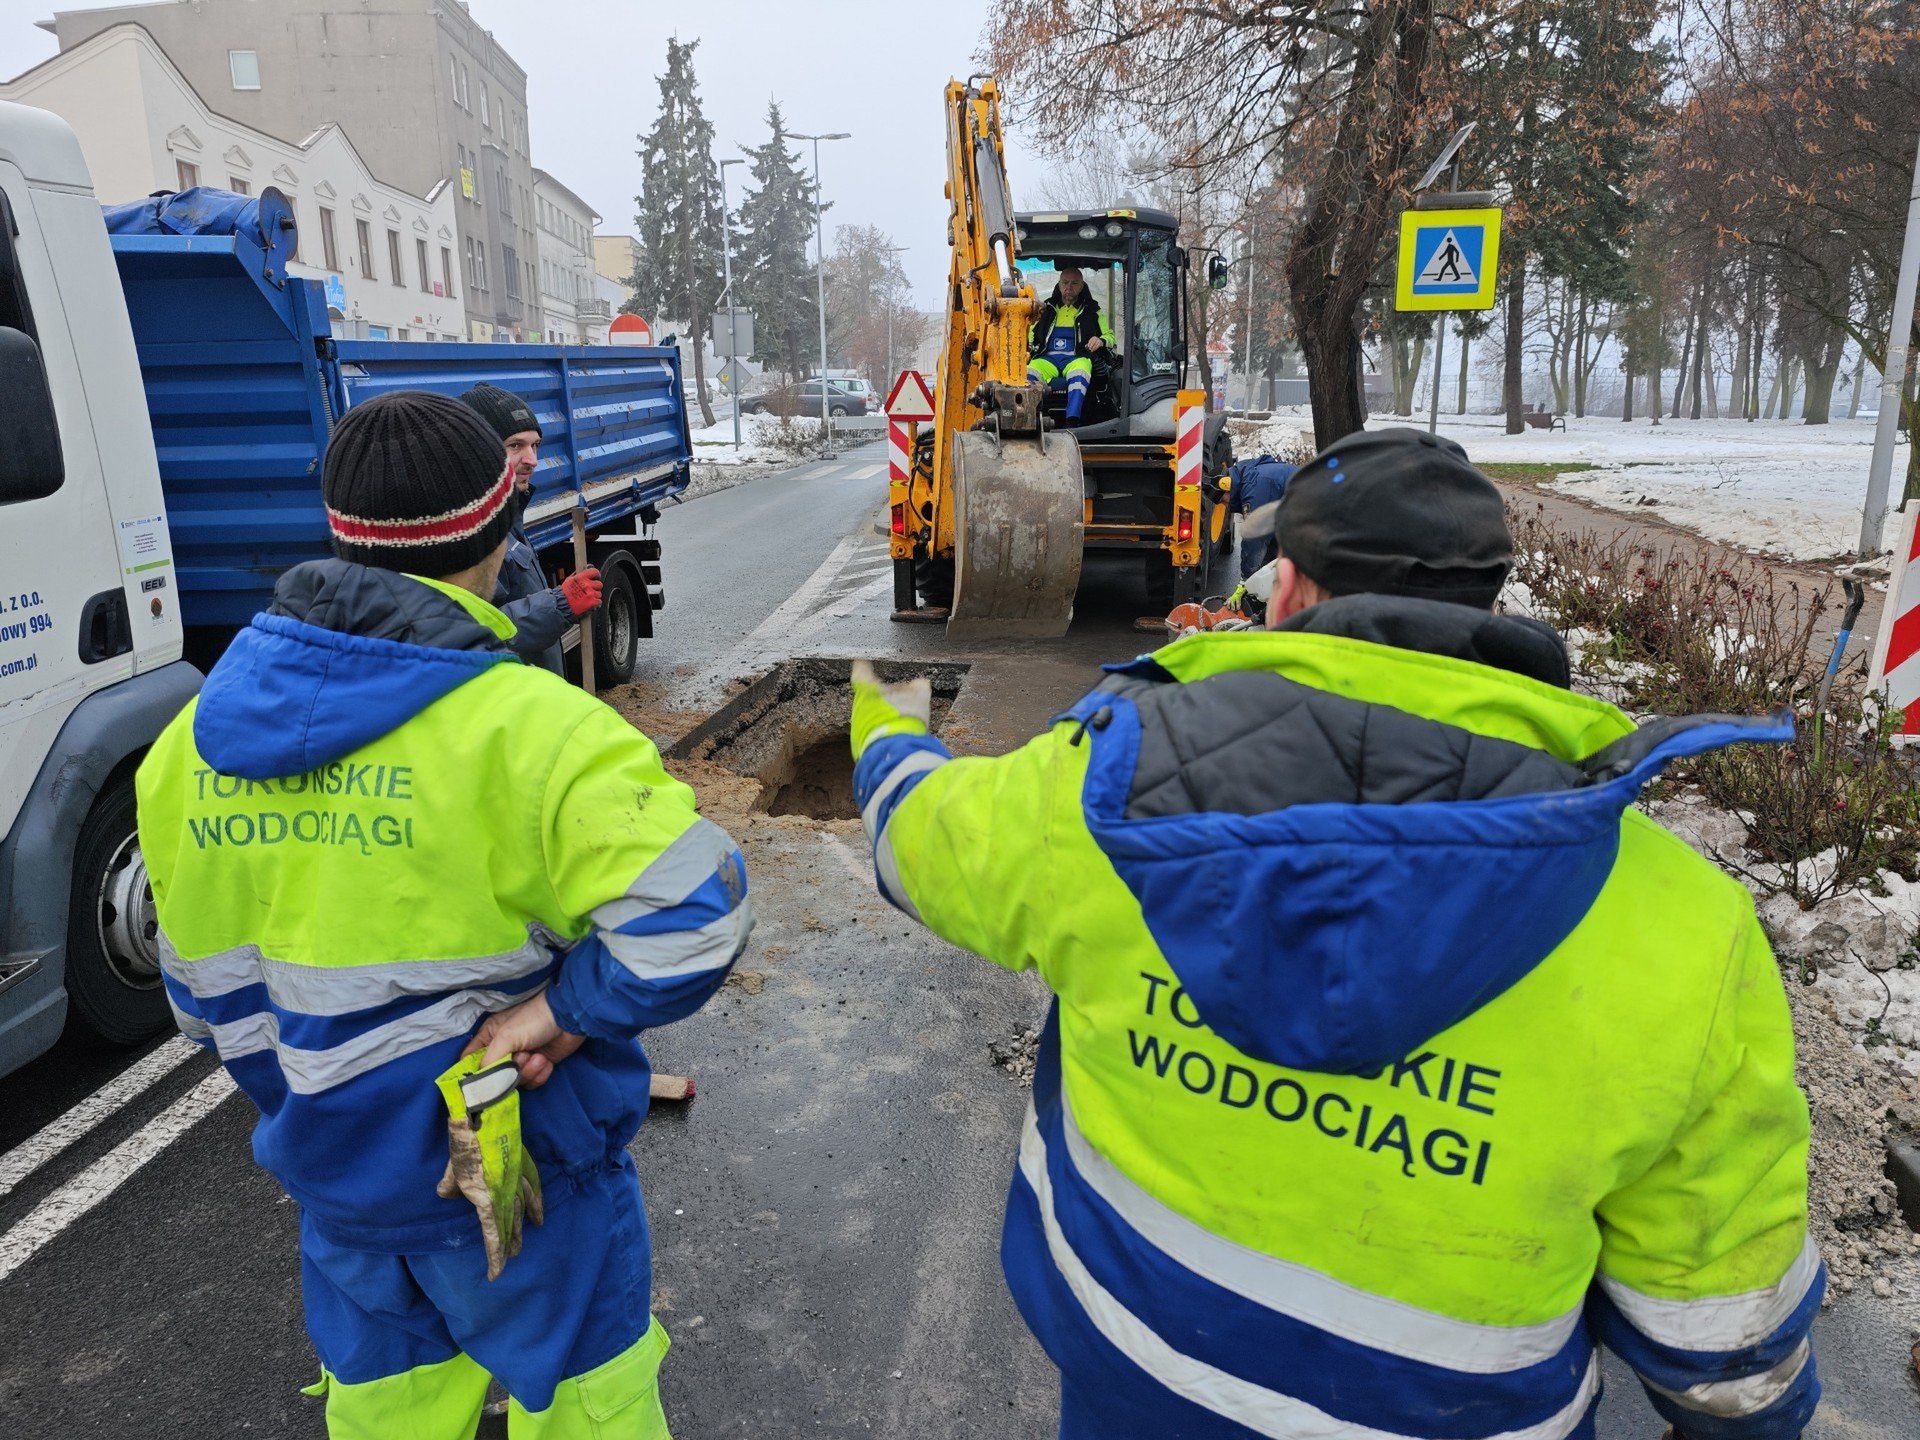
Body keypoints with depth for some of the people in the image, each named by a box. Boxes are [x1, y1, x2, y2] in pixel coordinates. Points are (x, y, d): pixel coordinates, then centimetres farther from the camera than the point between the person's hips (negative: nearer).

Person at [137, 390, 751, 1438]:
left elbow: (204, 988, 7)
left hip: (328, 1172, 6)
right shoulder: (524, 725, -25)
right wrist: (567, 1012, -20)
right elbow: (694, 912, -35)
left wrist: (308, 1105, 19)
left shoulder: (195, 741, -3)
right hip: (513, 1168, -5)